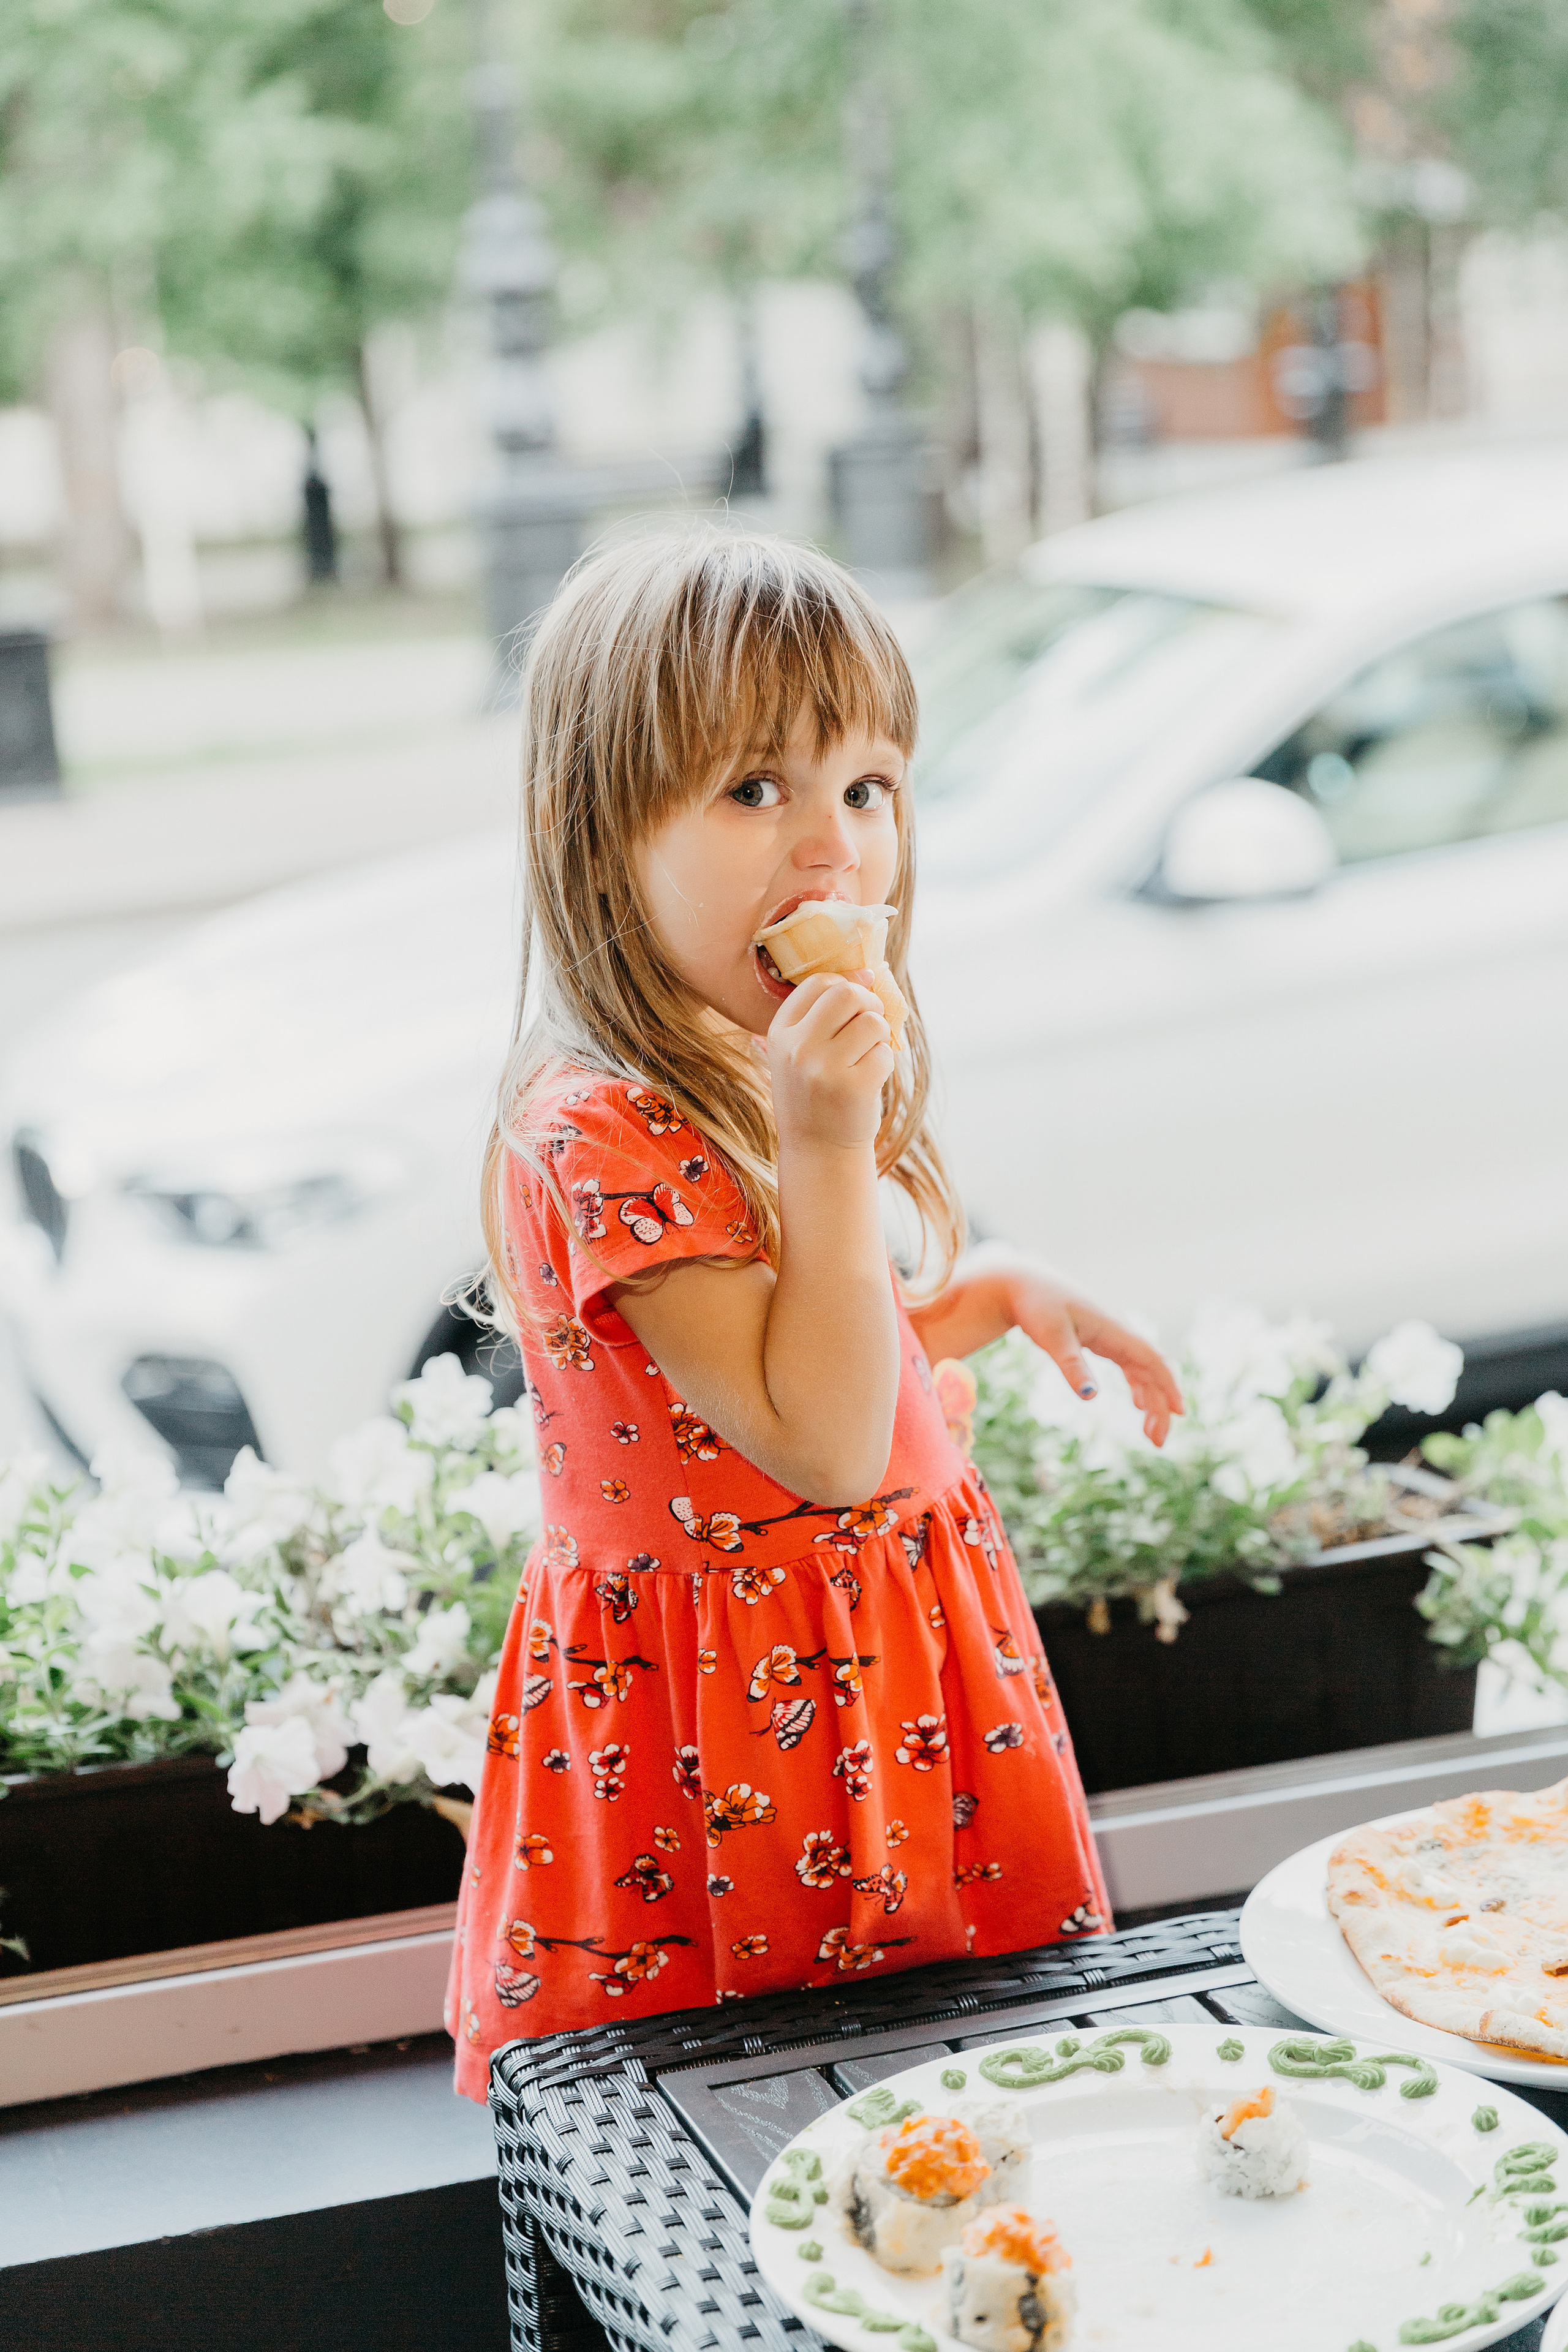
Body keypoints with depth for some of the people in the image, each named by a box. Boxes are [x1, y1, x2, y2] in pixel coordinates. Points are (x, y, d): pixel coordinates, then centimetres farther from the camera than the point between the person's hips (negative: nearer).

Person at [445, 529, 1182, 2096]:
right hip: (735, 1728, -9)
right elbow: (823, 1447, -25)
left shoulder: (766, 1080, 5)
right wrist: (832, 1147, -30)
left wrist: (998, 1296, 8)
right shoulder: (605, 1139, -24)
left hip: (893, 1655, 9)